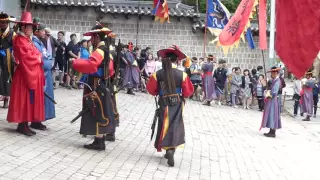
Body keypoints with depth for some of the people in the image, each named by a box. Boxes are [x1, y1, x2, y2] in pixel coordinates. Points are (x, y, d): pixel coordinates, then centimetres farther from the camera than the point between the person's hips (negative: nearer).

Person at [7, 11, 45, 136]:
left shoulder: (27, 40, 17)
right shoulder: (19, 40, -12)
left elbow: (35, 55, 19)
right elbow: (26, 57, -19)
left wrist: (38, 58, 0)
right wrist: (38, 58, -7)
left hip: (32, 74, 10)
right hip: (24, 75, -10)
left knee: (30, 100, 10)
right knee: (24, 100, -5)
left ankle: (25, 124, 14)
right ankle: (22, 125, 0)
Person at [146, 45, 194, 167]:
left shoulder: (158, 74, -12)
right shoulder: (182, 75, -13)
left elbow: (151, 90, 0)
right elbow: (188, 92, -5)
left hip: (164, 104, 0)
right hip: (177, 105, 0)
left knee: (165, 126, 11)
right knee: (175, 126, 10)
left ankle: (168, 149, 2)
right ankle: (171, 149, 1)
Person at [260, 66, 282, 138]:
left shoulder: (277, 81, -18)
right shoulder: (274, 80, 11)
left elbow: (274, 92, -23)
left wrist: (268, 95, -8)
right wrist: (268, 92, -2)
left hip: (273, 100, -10)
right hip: (271, 100, 10)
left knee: (272, 115, -5)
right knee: (271, 115, 13)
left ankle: (272, 133, 0)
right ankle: (271, 131, 20)